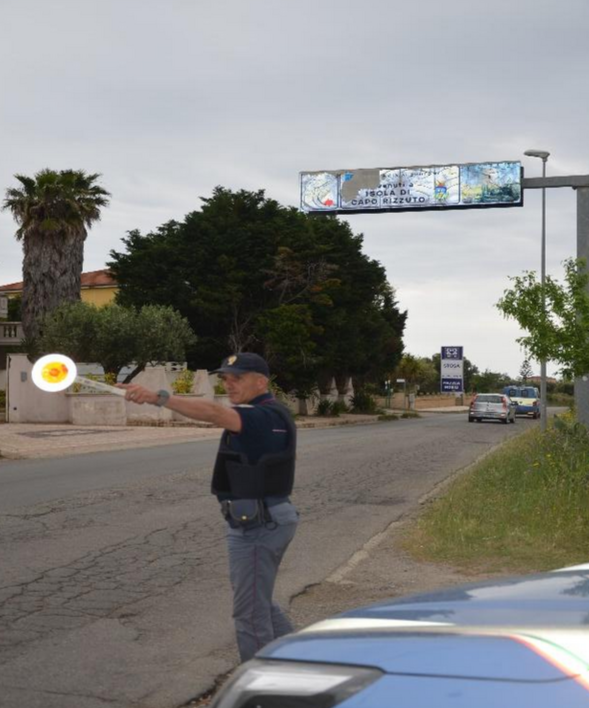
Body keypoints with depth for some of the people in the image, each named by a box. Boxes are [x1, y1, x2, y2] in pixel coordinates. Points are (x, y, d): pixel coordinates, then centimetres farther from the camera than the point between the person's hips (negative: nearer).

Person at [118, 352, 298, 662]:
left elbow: (212, 413, -35)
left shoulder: (265, 417, -19)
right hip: (261, 521, 11)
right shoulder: (265, 415, 15)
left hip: (257, 526, -11)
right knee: (260, 603, 22)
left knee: (250, 611, -2)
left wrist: (158, 397, -45)